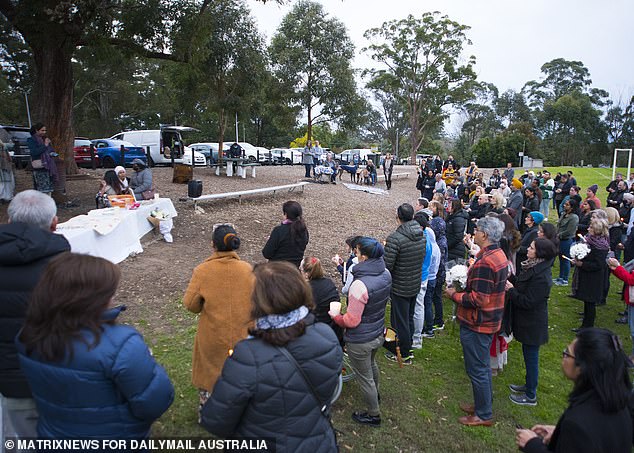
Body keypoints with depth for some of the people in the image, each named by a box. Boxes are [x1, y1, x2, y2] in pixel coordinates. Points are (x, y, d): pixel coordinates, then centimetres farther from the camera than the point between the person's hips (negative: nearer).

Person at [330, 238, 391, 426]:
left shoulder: (360, 284, -35)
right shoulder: (386, 274, -9)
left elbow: (351, 321, -27)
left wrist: (335, 317, -10)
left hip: (360, 341, -8)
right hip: (378, 333, 8)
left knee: (365, 377, 15)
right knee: (371, 364, 34)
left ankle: (374, 415, 36)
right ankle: (375, 393, 61)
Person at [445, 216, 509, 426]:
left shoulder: (485, 262, -27)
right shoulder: (499, 255, 6)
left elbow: (478, 300, -28)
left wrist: (454, 295, -15)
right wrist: (464, 285, 7)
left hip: (477, 324, -10)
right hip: (490, 320, 10)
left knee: (477, 369, 6)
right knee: (483, 366, 23)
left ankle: (484, 415, 21)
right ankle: (483, 404, 39)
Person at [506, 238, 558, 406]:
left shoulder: (541, 277, -28)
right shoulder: (532, 267, 1)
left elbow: (528, 302, -26)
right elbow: (521, 284, 9)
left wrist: (510, 290, -19)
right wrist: (510, 278, -6)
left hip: (532, 324, -9)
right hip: (527, 321, 9)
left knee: (531, 357, 6)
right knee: (528, 355, 24)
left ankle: (531, 396, 23)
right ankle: (529, 385, 42)